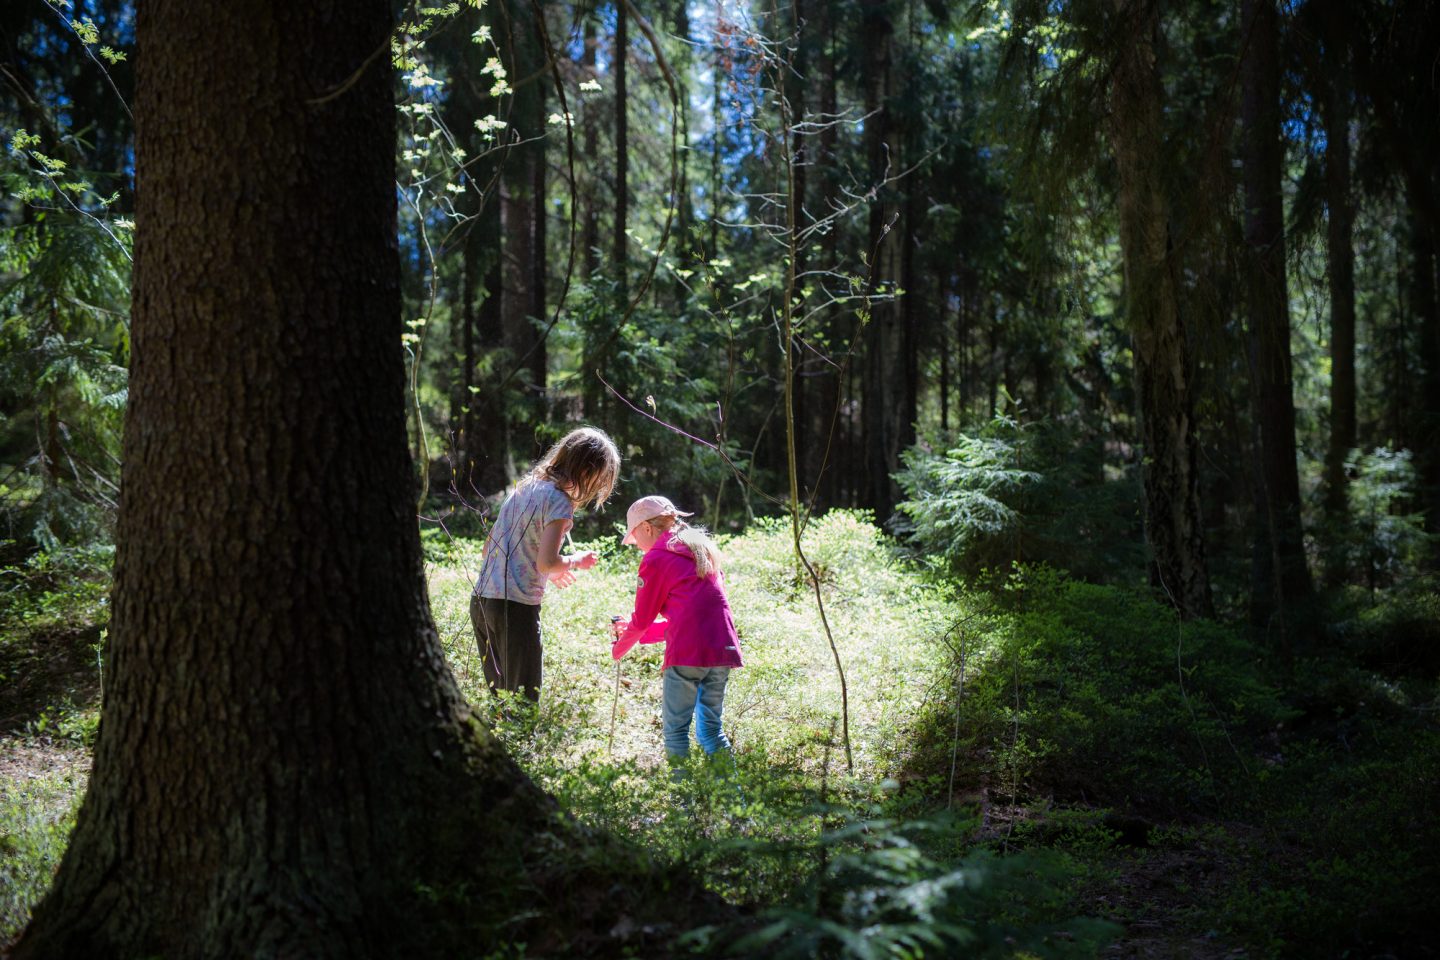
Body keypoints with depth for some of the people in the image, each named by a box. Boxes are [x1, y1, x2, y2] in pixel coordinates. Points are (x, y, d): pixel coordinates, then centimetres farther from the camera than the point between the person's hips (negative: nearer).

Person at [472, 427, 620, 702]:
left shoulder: (526, 486, 15)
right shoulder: (559, 501, -10)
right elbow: (547, 562, -19)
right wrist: (576, 561, 2)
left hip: (481, 599, 8)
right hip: (515, 607, -8)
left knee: (500, 695, 15)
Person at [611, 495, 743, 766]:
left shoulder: (655, 558, 1)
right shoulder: (701, 549, 23)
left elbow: (642, 619, 6)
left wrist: (620, 647, 25)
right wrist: (637, 631, 31)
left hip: (686, 652, -7)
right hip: (724, 650, 7)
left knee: (676, 728, 3)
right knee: (711, 727, 16)